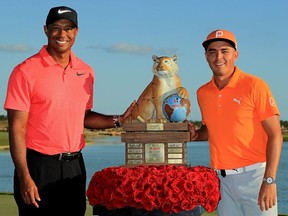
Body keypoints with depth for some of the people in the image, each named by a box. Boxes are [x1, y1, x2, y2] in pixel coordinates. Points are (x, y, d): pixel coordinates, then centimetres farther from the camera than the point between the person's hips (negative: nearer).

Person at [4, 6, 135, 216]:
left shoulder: (86, 72, 9)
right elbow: (17, 128, -11)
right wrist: (24, 177, -16)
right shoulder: (26, 72, -8)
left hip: (74, 165, 5)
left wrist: (119, 120, 4)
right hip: (38, 165, -5)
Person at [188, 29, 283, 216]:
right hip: (221, 178, 5)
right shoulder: (203, 93, 8)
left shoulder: (254, 86, -7)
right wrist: (196, 134, 1)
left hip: (253, 174, -4)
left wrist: (269, 181, -18)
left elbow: (275, 135, -9)